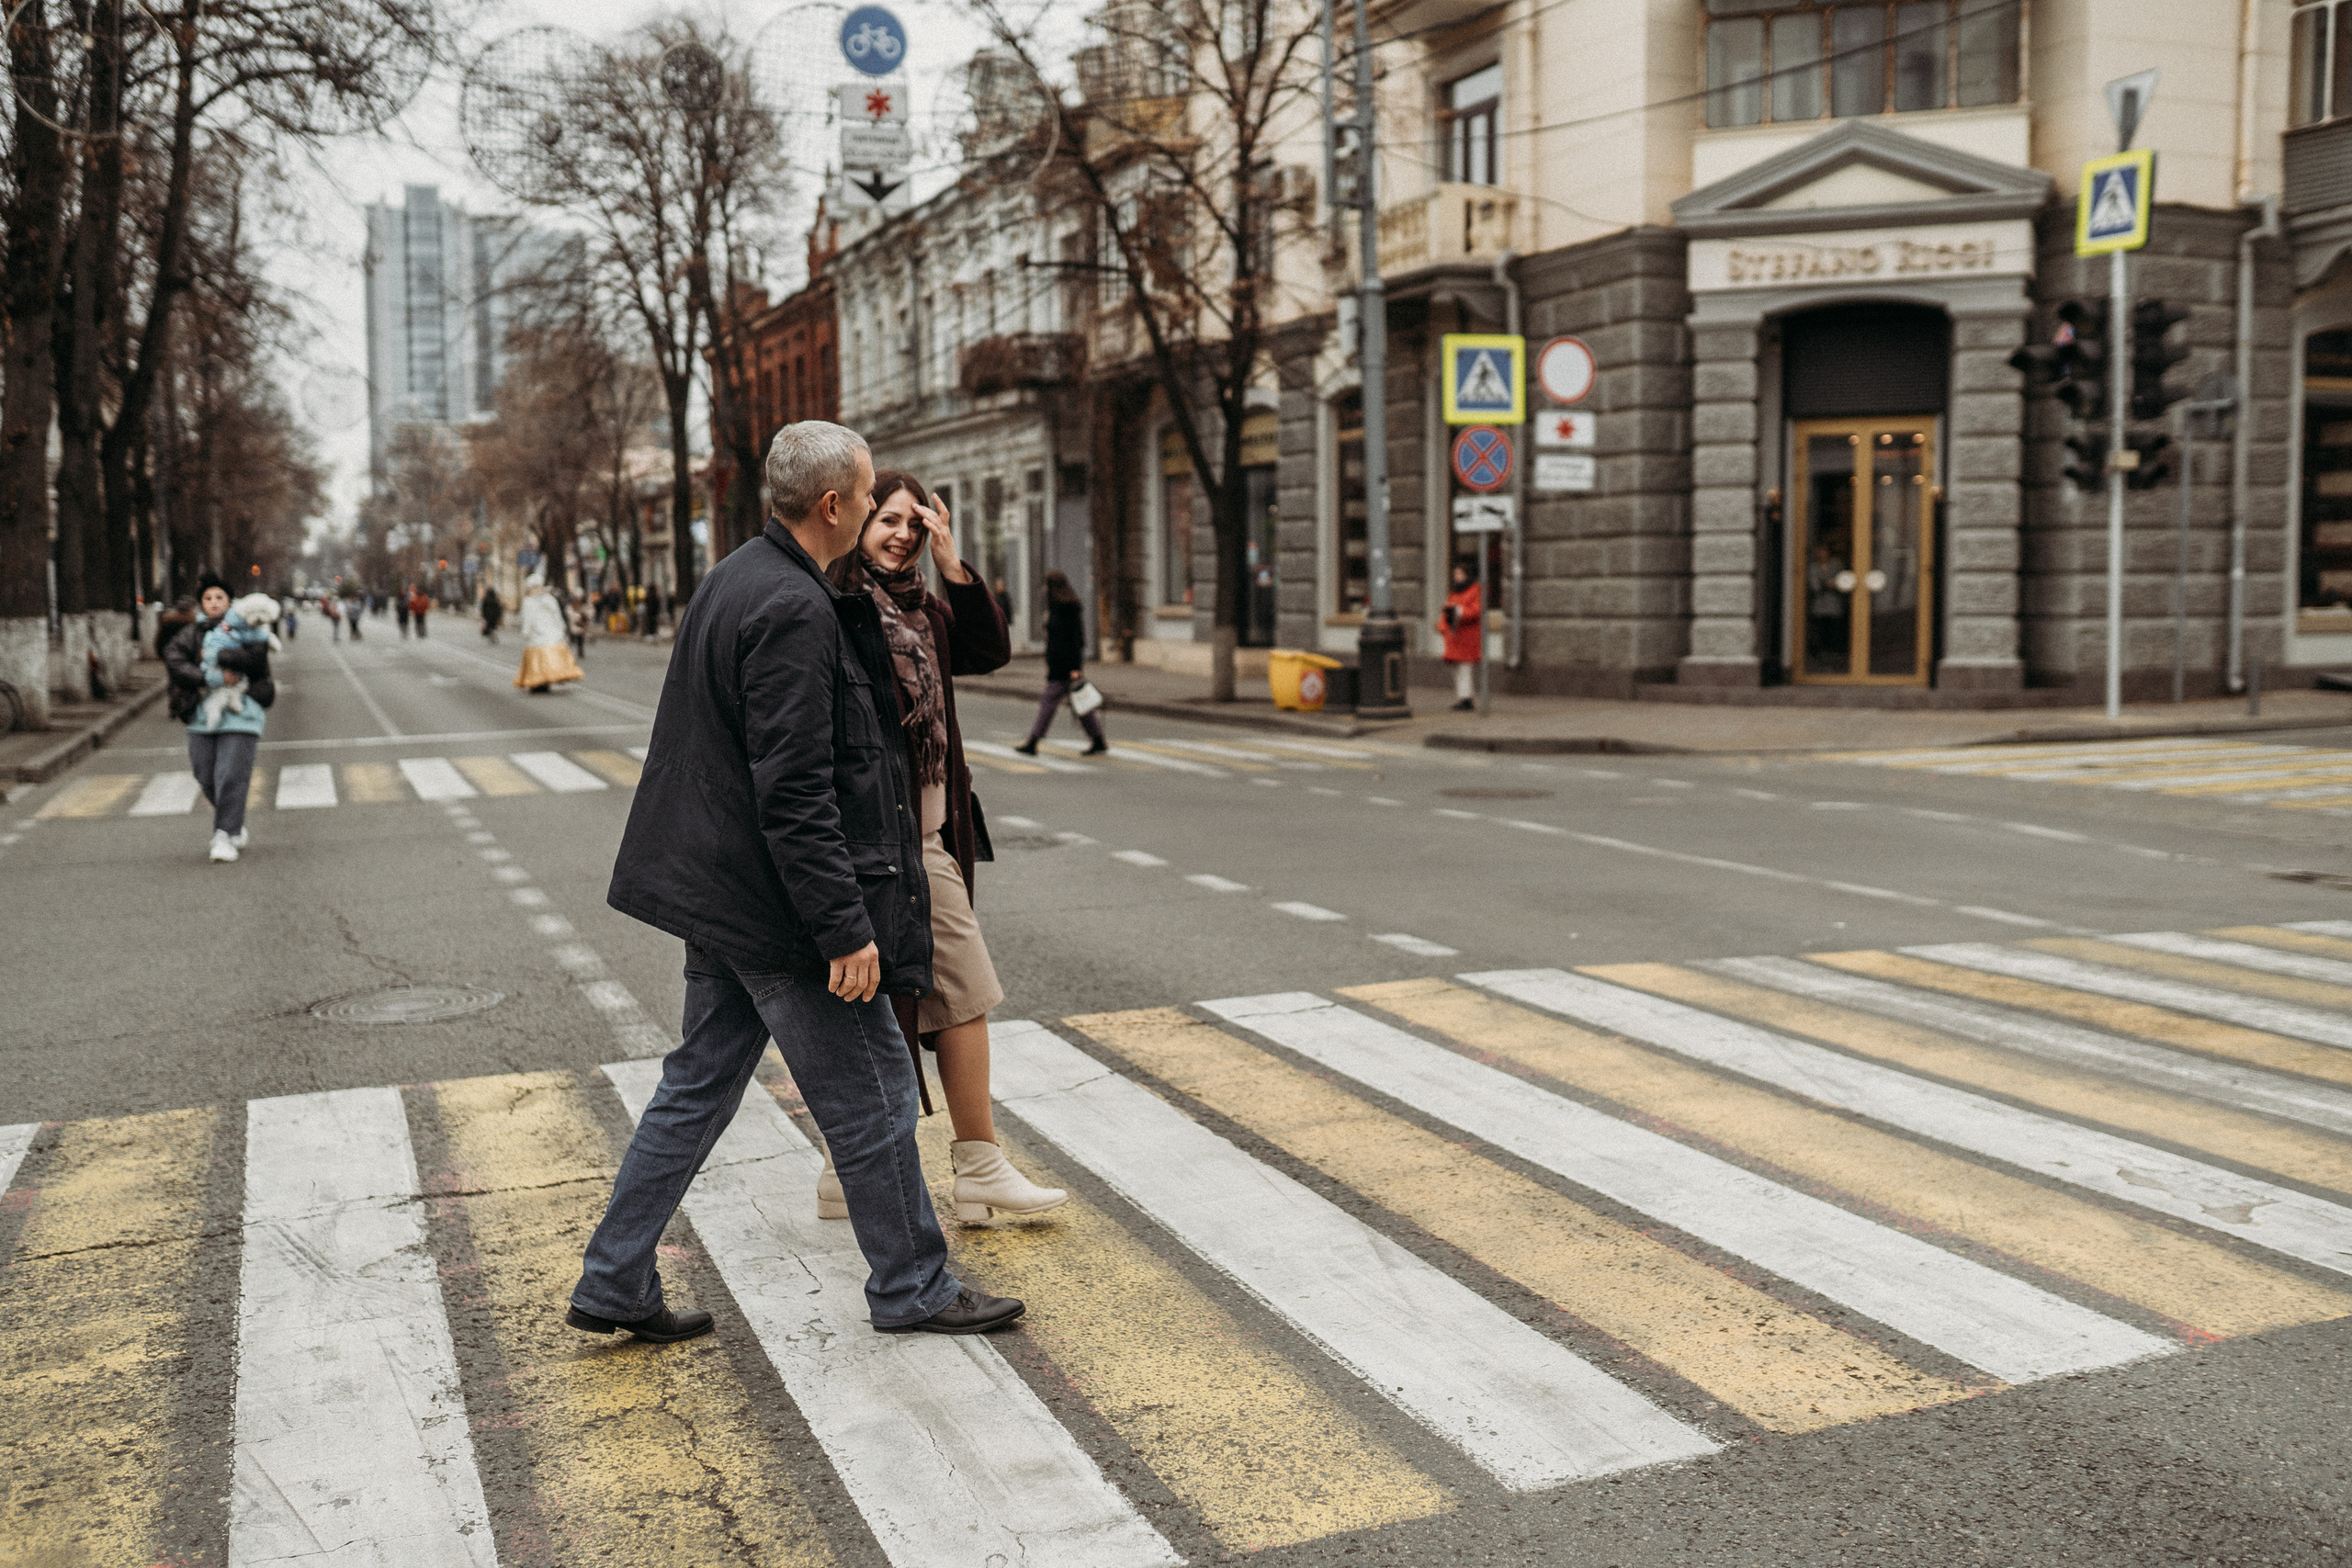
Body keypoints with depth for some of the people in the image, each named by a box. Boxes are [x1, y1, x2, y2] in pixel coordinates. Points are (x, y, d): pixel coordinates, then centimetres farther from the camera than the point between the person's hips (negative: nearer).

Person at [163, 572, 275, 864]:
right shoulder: (192, 633, 10)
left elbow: (256, 659, -12)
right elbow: (173, 661, -6)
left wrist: (218, 656, -12)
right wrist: (211, 678, -17)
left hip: (240, 713, -3)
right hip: (202, 714, 3)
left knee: (231, 777, -11)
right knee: (207, 778, 5)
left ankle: (225, 835, -6)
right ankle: (236, 825, 26)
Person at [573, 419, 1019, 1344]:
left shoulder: (732, 581, 10)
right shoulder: (794, 612, -21)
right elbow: (794, 796, -25)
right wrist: (847, 931, -22)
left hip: (721, 897, 10)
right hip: (775, 909, -10)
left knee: (698, 1087, 17)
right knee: (871, 1096, 5)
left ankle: (613, 1285, 24)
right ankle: (910, 1287, 21)